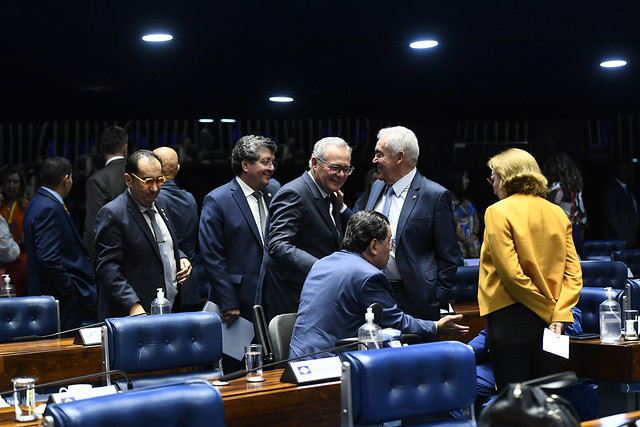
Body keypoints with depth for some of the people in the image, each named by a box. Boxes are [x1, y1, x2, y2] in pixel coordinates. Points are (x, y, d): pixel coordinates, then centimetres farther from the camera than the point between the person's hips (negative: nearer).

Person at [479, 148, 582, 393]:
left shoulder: (498, 212, -7)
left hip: (511, 318, -6)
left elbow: (511, 272, -15)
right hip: (547, 325, 6)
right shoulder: (557, 213, 10)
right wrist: (560, 314, -5)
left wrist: (548, 310, -8)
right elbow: (573, 271, 2)